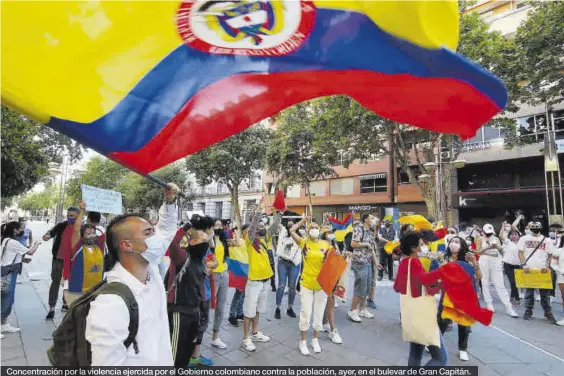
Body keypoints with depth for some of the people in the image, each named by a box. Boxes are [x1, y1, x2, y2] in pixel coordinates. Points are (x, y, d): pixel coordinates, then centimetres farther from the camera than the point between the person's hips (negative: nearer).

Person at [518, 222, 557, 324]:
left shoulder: (547, 240, 7)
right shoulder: (524, 239, 5)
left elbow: (550, 255, 7)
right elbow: (521, 252, 2)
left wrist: (547, 266, -8)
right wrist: (524, 265, -9)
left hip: (542, 270, 1)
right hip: (529, 269, 0)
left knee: (545, 292, 4)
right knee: (529, 291, 8)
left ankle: (548, 313, 16)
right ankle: (528, 311, 17)